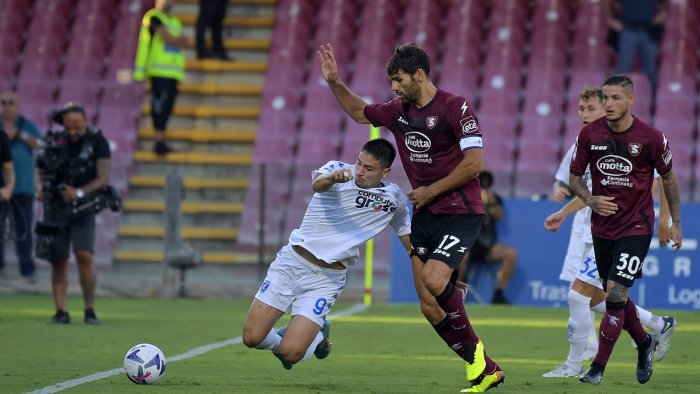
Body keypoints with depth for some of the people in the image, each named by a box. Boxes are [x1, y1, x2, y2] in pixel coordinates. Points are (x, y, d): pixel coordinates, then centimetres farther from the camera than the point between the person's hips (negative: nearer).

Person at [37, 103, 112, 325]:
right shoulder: (55, 140, 3)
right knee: (58, 261, 2)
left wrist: (79, 193, -21)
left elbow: (103, 179, -8)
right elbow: (43, 168, 18)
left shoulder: (97, 142, -5)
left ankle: (90, 310, -6)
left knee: (84, 256, -15)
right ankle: (61, 312, 5)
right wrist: (44, 186, -2)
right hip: (55, 207, 3)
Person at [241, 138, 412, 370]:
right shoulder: (339, 170, -7)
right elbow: (317, 184, -31)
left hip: (326, 279, 0)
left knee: (290, 353, -15)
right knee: (252, 338, -5)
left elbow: (410, 241, 17)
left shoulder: (395, 199, 1)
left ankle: (318, 336, 21)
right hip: (291, 261, 0)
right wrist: (331, 177, -55)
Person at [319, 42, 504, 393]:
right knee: (430, 307, -1)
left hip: (460, 213, -7)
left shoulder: (455, 107, -12)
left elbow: (474, 163, -17)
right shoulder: (398, 111, 9)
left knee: (434, 280, -28)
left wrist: (430, 191, -11)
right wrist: (334, 82, 16)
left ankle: (473, 348, -4)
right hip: (424, 217, 7)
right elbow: (359, 112, 29)